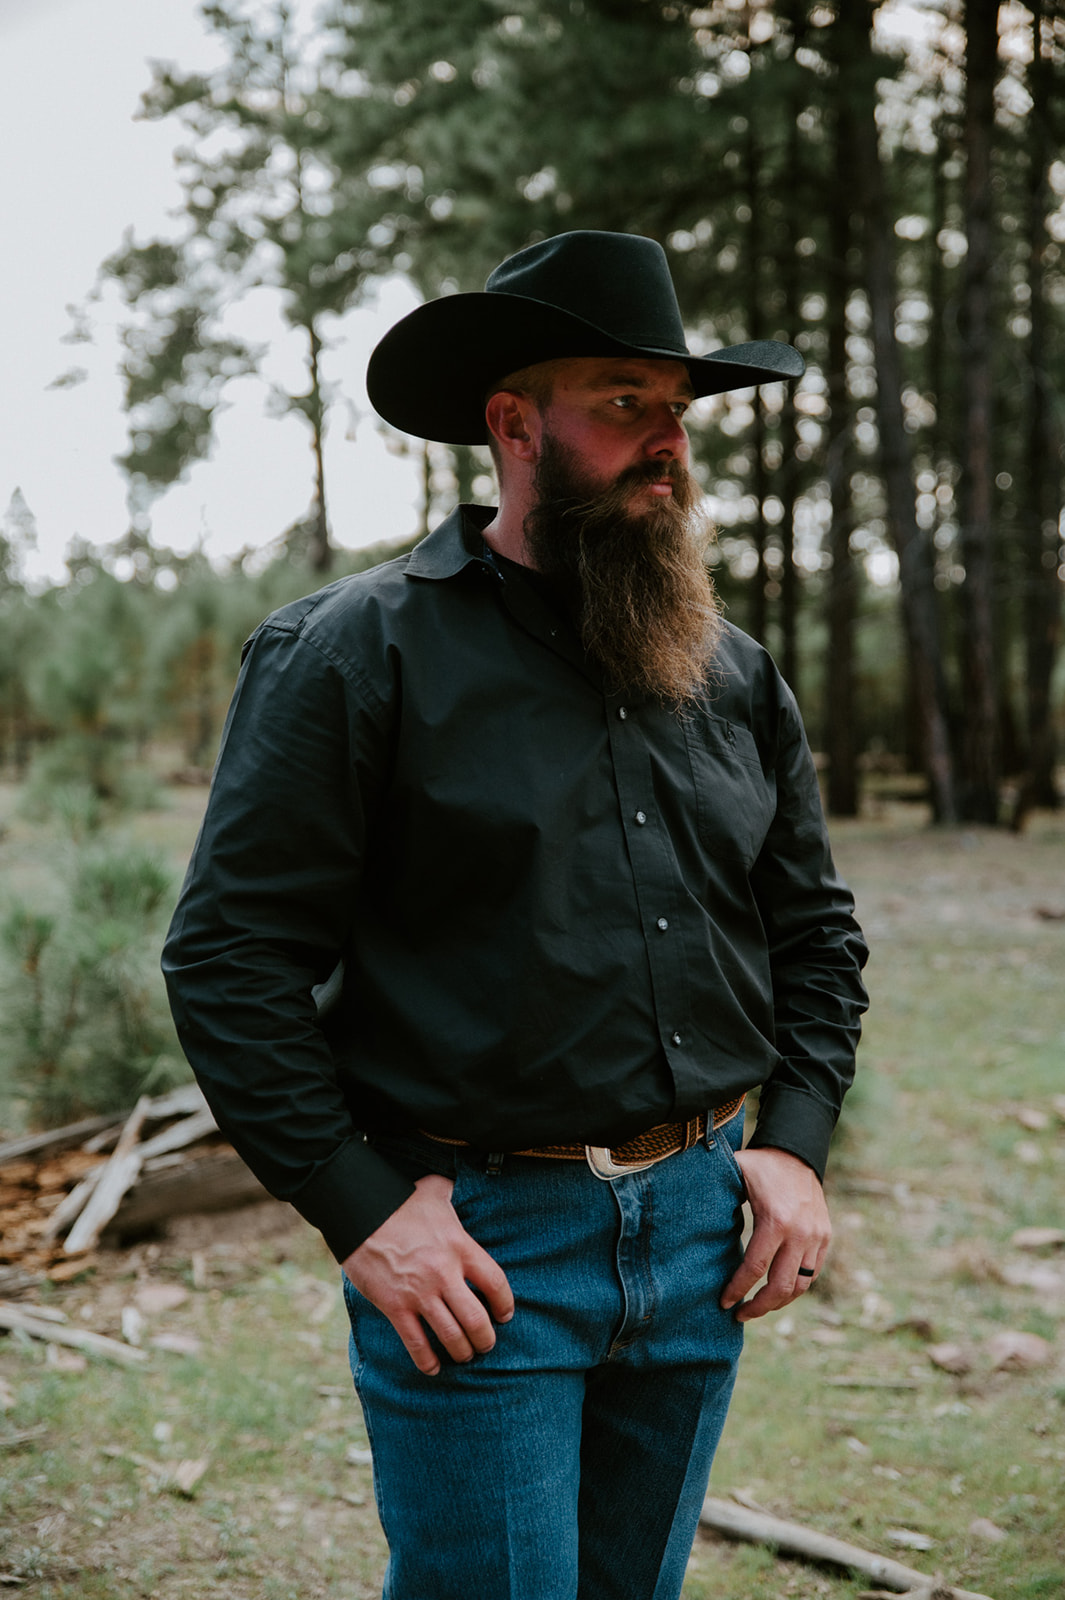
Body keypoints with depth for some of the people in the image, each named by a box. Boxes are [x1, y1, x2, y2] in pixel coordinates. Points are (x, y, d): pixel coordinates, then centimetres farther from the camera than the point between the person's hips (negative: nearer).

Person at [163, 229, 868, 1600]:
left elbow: (815, 925, 17)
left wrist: (795, 1140, 5)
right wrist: (358, 1210, -15)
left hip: (699, 1229, 6)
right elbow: (230, 956, -11)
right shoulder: (358, 653, -9)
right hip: (477, 1247, -5)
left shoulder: (736, 675, 9)